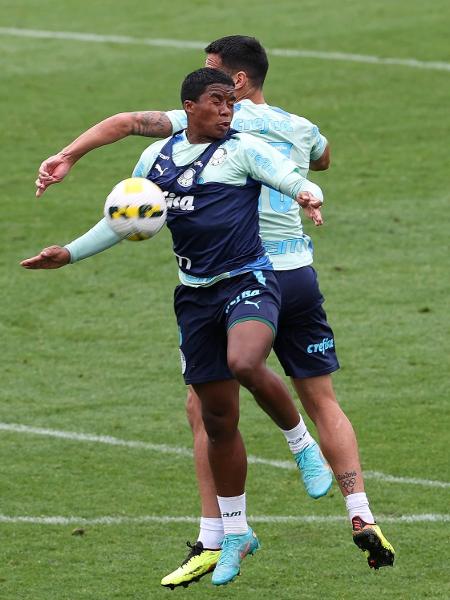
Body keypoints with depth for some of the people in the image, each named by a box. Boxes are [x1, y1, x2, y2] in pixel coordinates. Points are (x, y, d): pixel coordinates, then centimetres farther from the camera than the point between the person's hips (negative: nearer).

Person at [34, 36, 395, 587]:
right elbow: (324, 158, 39)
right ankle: (361, 518, 4)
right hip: (298, 272, 5)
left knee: (204, 408, 4)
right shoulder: (301, 130, 13)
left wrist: (68, 156, -9)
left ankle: (212, 542, 1)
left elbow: (129, 122, -9)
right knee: (322, 401, 14)